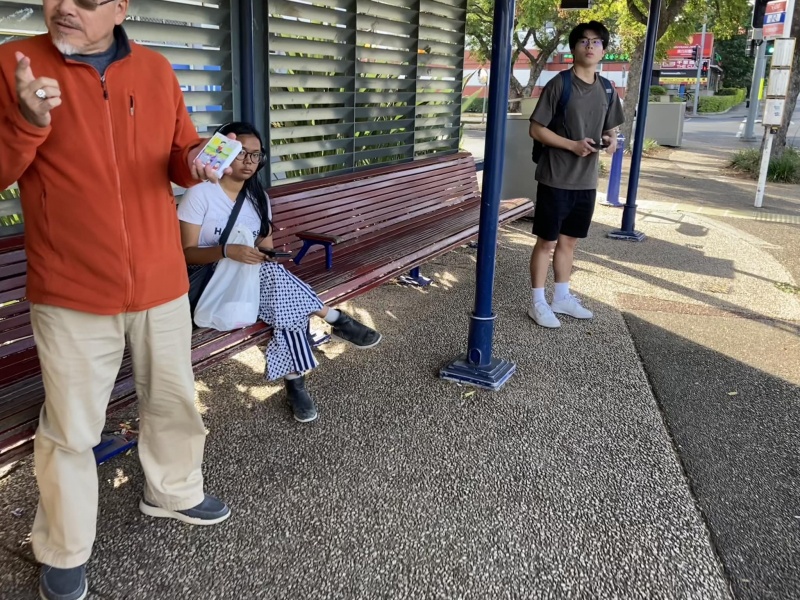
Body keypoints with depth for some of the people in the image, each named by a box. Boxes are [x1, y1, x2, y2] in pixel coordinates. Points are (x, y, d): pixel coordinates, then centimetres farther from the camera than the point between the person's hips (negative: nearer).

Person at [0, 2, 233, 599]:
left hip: (161, 282, 4)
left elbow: (179, 159, 11)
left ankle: (174, 491, 44)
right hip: (70, 294, -3)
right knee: (70, 429, 7)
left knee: (174, 402, 19)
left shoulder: (156, 69, 4)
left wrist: (196, 161, -12)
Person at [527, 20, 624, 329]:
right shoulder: (559, 85, -9)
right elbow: (536, 130, -10)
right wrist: (573, 145, -19)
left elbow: (609, 128, 19)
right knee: (546, 241, 3)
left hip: (586, 181, 6)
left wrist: (610, 140, -5)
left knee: (568, 241, 16)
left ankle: (562, 298, 29)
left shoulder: (607, 90, 9)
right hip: (556, 179, -6)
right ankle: (538, 303, 14)